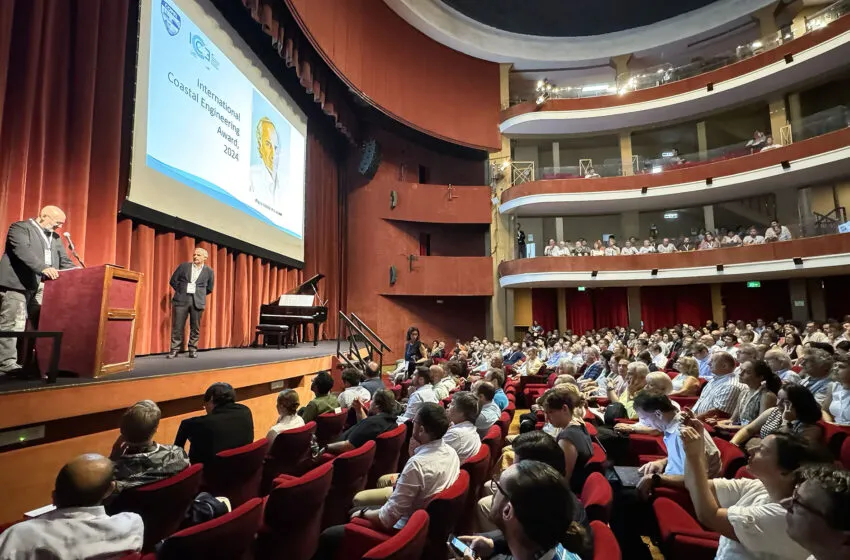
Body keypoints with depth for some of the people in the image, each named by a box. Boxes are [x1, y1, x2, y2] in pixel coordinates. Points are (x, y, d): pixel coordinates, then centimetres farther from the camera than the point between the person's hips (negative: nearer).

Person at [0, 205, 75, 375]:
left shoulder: (56, 238, 22)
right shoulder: (20, 227, -1)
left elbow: (65, 262, 19)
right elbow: (23, 250, -18)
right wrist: (43, 268, -32)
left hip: (43, 287, 7)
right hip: (18, 284, -7)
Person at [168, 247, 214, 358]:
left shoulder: (209, 271, 5)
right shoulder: (183, 266, 6)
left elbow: (209, 288, 14)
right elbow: (173, 281, 11)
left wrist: (199, 295, 10)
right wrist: (180, 291, 9)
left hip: (198, 302, 0)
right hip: (181, 299, 0)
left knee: (195, 327, 3)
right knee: (177, 326, 0)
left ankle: (193, 350, 12)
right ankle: (175, 349, 8)